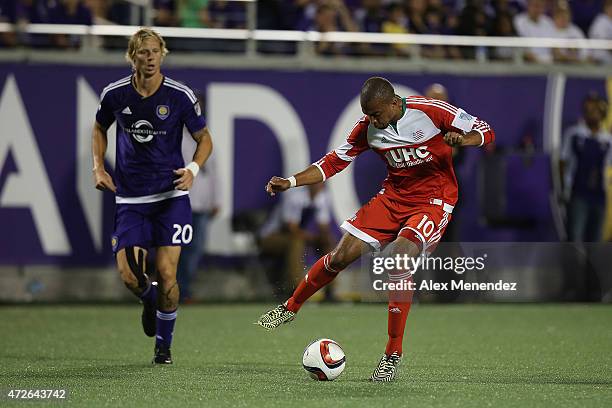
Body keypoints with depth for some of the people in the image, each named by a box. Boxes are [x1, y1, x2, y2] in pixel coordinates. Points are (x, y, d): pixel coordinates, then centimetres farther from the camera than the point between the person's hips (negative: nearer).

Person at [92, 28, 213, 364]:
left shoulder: (180, 96, -9)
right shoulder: (114, 94, -3)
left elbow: (204, 139, 3)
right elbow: (100, 129, 17)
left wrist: (193, 168, -16)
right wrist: (98, 167, 3)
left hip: (171, 196, -1)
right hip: (130, 198, 2)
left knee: (166, 273, -8)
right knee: (129, 276, -9)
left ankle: (164, 345, 14)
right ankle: (149, 299, 29)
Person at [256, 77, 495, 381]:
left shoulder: (431, 111, -18)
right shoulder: (368, 127, -5)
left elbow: (486, 132, -14)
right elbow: (334, 161, 4)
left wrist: (463, 139, -37)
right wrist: (290, 182, -7)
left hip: (433, 202, -5)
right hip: (393, 196, 5)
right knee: (342, 255, -2)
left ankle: (393, 355, -16)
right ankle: (290, 308, 24)